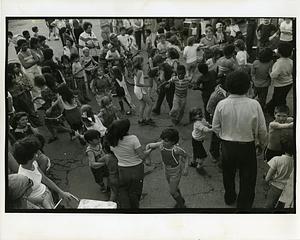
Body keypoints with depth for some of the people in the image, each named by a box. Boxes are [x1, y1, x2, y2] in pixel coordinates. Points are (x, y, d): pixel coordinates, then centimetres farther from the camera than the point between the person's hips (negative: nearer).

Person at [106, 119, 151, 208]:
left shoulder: (112, 141, -12)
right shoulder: (133, 138, -26)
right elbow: (142, 156, -22)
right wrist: (150, 150, -5)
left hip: (122, 170, 2)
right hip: (137, 169, -2)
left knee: (123, 192, 23)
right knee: (134, 193, 19)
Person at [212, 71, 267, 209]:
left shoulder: (221, 105, -15)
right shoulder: (254, 105, -19)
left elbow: (215, 127, -5)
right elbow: (262, 130, -10)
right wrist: (261, 143, 10)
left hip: (227, 146, 2)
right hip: (247, 147, -2)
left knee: (228, 173, 26)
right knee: (247, 177, 19)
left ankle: (229, 198, 49)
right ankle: (244, 204, 35)